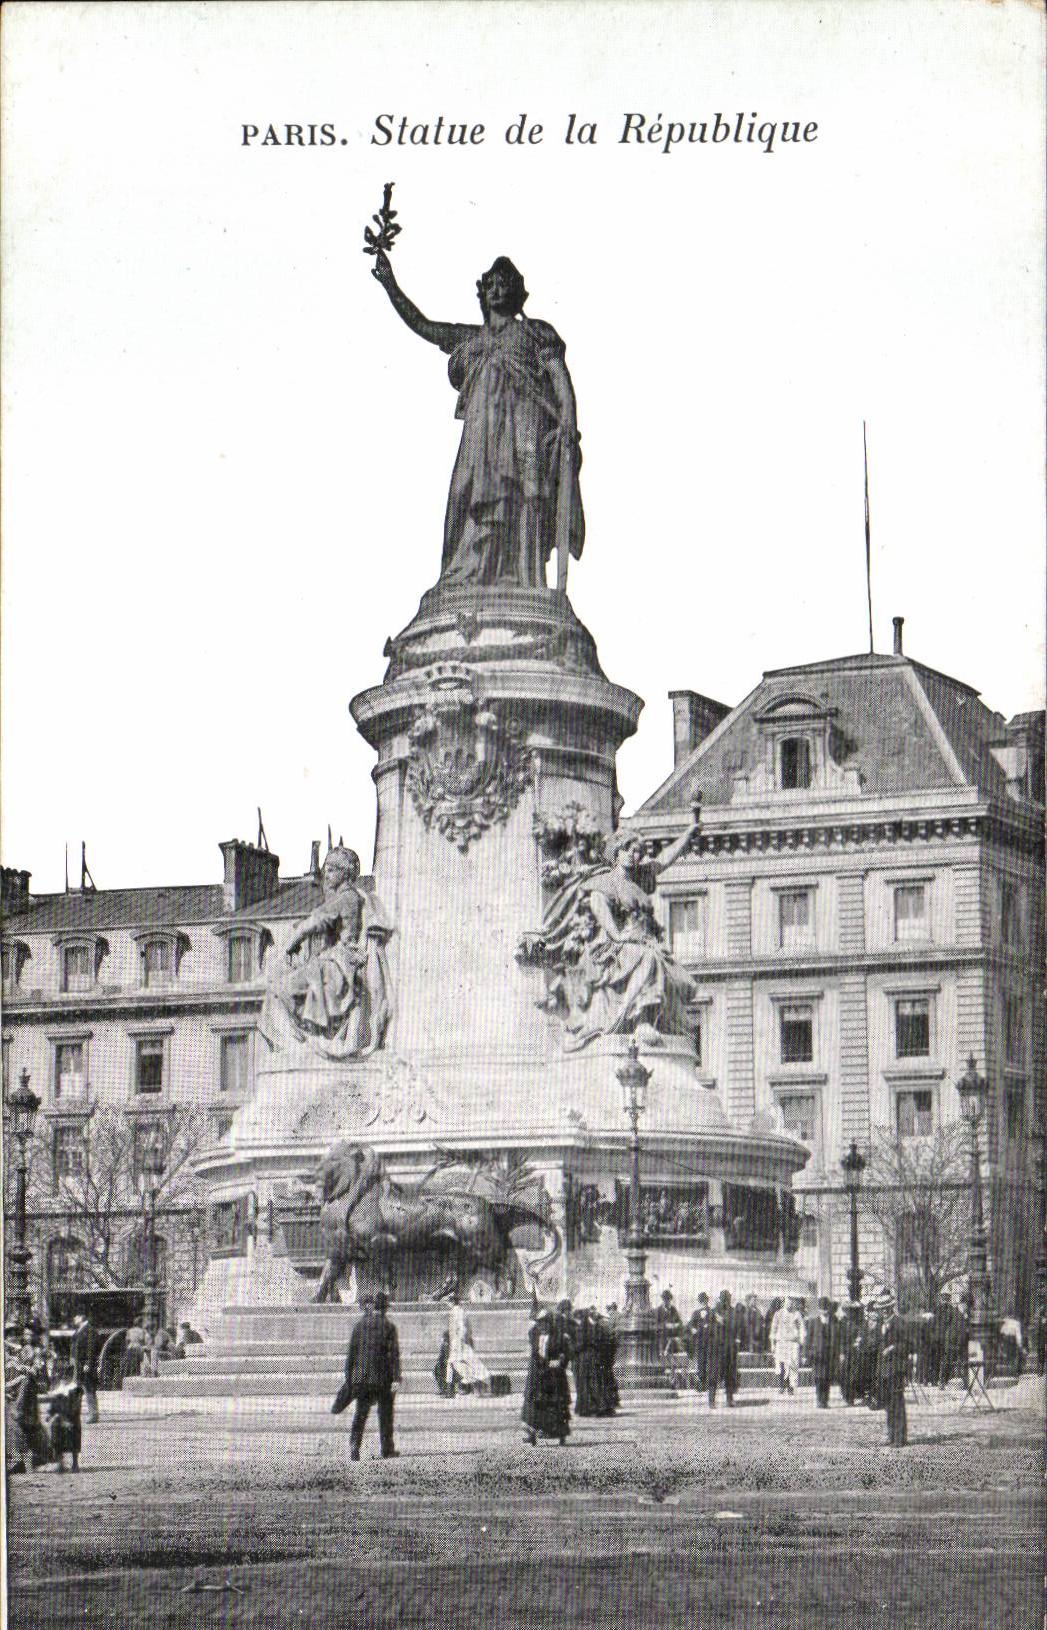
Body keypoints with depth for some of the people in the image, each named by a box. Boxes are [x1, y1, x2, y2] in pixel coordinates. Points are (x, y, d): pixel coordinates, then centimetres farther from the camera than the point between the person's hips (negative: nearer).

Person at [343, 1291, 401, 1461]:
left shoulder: (359, 1324, 3)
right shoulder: (389, 1326, -6)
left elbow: (351, 1353, 4)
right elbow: (394, 1354, -11)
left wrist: (349, 1378, 10)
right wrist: (396, 1379, -13)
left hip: (361, 1377, 2)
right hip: (383, 1377, -2)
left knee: (360, 1414, 5)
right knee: (385, 1414, 11)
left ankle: (354, 1446, -10)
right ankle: (387, 1450, 17)